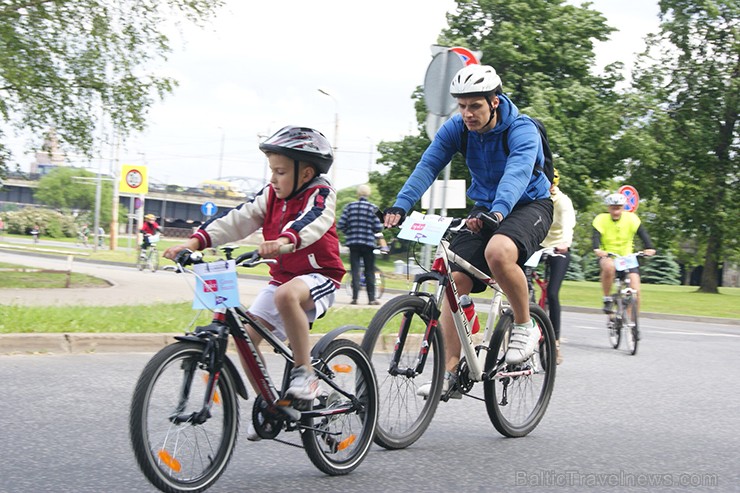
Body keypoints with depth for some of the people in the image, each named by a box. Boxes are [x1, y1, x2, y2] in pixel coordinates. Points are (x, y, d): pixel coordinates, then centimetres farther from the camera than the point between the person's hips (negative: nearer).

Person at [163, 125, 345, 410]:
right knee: (246, 335, -6)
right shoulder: (271, 196, 6)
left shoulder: (320, 194, -11)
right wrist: (194, 242, -15)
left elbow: (312, 221, -33)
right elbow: (236, 221, -2)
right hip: (281, 277, 7)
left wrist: (284, 240, -55)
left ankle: (305, 372, -26)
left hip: (318, 275, -7)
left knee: (286, 295, -39)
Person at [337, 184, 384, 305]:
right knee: (370, 271, 8)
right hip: (368, 242, -1)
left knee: (355, 270, 5)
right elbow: (378, 227, -9)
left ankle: (355, 297, -1)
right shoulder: (373, 208, -3)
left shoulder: (350, 206, 1)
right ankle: (371, 298, 8)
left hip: (353, 242, 1)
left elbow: (340, 225, -4)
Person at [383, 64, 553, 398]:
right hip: (486, 210, 5)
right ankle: (448, 374, -8)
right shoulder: (456, 129, -8)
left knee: (498, 252, -37)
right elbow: (428, 166, -17)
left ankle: (525, 326, -14)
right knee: (455, 279, -13)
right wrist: (400, 206, -34)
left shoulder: (522, 131, -22)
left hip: (529, 205, -5)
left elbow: (517, 172, -40)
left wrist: (497, 211, -59)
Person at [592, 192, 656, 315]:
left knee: (635, 291, -13)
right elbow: (596, 236, -23)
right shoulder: (601, 219, -10)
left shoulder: (631, 218, -7)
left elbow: (643, 233, -16)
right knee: (609, 267, -39)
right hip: (607, 257, -2)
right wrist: (597, 250, -44)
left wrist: (649, 248, -35)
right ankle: (607, 299, -18)